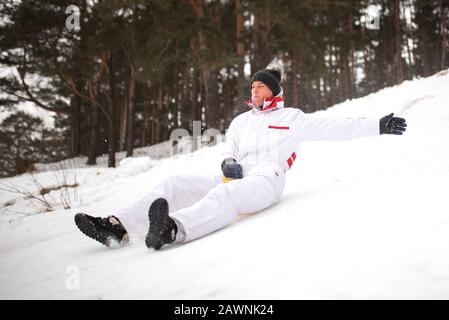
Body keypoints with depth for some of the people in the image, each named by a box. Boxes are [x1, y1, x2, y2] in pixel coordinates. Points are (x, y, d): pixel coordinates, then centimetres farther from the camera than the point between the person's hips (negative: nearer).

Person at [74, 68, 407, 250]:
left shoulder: (291, 118, 13)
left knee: (225, 195, -39)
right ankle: (116, 227, -33)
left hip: (265, 181, -6)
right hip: (234, 180, 6)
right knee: (175, 184, -16)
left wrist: (378, 125, 3)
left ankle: (173, 229, -68)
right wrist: (228, 163, 4)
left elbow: (335, 127, 8)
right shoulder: (240, 122, 28)